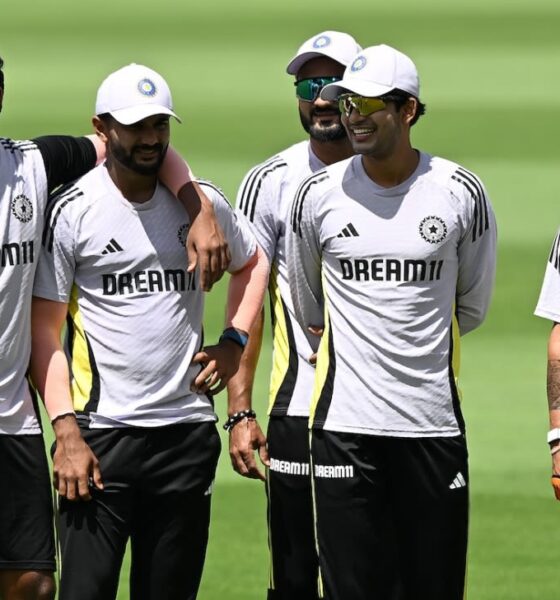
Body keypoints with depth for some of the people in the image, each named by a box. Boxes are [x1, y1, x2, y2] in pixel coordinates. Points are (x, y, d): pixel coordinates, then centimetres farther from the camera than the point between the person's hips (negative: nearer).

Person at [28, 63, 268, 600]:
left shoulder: (201, 202, 6)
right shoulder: (72, 210, -5)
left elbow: (251, 264, 27)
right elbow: (44, 332, -4)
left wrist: (234, 341, 10)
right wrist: (66, 432, -12)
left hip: (187, 430, 4)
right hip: (99, 431, -4)